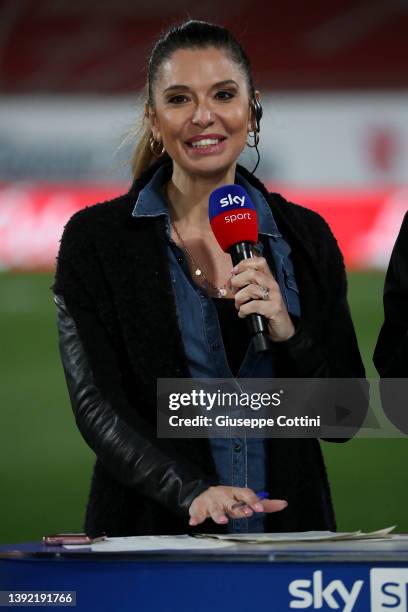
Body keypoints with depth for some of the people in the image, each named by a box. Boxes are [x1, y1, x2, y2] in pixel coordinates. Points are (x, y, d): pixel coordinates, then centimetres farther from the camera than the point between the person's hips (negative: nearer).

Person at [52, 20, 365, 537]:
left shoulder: (304, 237, 9)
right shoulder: (95, 239, 1)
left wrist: (287, 333, -10)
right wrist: (193, 492, -21)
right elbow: (96, 406, -7)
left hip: (286, 532, 2)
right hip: (153, 539, -2)